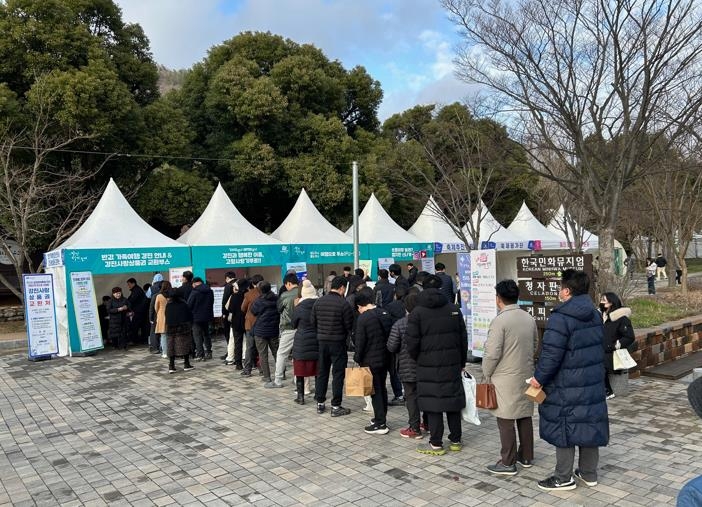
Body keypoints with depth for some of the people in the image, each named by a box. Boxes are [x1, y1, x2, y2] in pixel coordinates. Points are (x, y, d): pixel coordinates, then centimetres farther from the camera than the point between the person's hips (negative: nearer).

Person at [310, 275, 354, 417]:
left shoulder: (319, 302, 1)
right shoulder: (344, 304, -15)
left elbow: (312, 322, 6)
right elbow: (349, 326, -10)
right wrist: (345, 336, 10)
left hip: (322, 341, 5)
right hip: (338, 343, -5)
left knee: (322, 372, 15)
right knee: (338, 374, 3)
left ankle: (320, 403, 22)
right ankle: (336, 407, 7)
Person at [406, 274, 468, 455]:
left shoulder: (417, 312, -7)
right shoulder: (454, 309, 4)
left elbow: (412, 342, -10)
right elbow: (463, 339, 8)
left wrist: (416, 359, 9)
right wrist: (462, 362, 17)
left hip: (428, 365, -4)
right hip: (452, 364, 4)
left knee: (433, 402, 2)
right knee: (453, 399, 12)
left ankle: (436, 444, 8)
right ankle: (456, 440, 22)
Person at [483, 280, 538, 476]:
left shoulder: (500, 321, -17)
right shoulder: (530, 319, 5)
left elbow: (492, 353, -18)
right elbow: (535, 344, 15)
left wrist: (487, 375, -4)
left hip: (505, 378, -7)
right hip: (526, 375, 7)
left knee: (505, 420, 1)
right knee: (525, 417, 16)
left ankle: (508, 463, 7)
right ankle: (526, 457, 27)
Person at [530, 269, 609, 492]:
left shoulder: (560, 317, -20)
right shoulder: (595, 315, 7)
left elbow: (551, 354, -21)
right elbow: (600, 347, 17)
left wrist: (539, 377, -10)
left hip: (566, 386, -8)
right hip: (593, 383, 8)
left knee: (563, 428, 4)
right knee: (589, 423, 17)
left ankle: (564, 478, 14)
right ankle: (589, 473, 30)